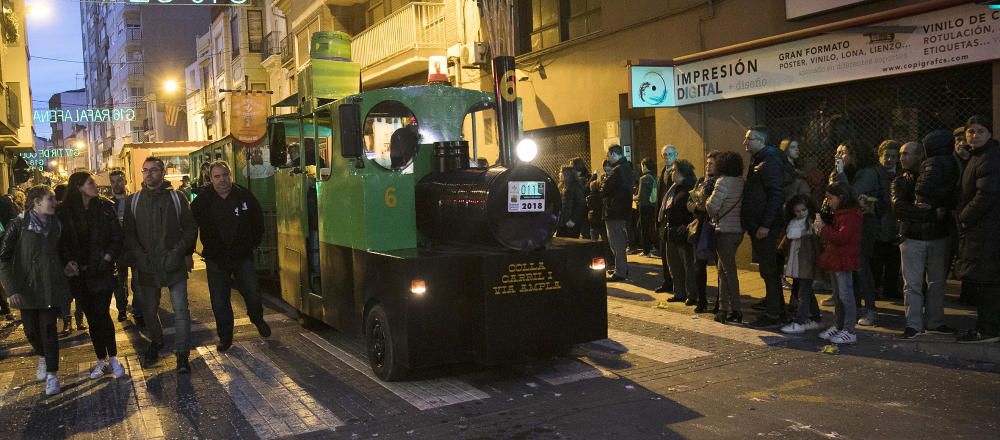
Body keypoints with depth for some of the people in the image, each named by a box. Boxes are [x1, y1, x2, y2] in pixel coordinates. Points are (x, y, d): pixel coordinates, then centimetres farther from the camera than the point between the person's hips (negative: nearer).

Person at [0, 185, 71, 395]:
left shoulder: (56, 224, 5)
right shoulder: (19, 224, -7)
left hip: (51, 288, 1)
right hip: (27, 288, -1)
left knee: (49, 329, -3)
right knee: (31, 330, 8)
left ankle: (52, 374, 6)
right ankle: (42, 357, 38)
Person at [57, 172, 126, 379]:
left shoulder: (105, 207, -1)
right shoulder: (64, 211, 0)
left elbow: (117, 236, 1)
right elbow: (61, 242, 3)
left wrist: (108, 257, -10)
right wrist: (68, 261, -12)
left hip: (101, 271, -1)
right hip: (79, 273, 2)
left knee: (102, 314, -7)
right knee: (92, 317, 9)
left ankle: (112, 358, 6)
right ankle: (101, 360, 18)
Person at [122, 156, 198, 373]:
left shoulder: (176, 198, 0)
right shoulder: (134, 201, 6)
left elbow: (190, 228, 0)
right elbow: (129, 233, 5)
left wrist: (179, 252, -12)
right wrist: (138, 256, -9)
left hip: (174, 265, -2)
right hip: (146, 266, 3)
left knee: (181, 310, -6)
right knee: (149, 310, 15)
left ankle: (182, 354, 1)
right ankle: (156, 342, 39)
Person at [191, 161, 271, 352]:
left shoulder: (245, 196, -5)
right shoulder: (202, 201, -6)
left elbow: (258, 221, 9)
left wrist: (253, 243, 9)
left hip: (243, 256, 0)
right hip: (216, 259, 1)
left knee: (253, 294, -6)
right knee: (219, 302, 5)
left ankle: (257, 320, 25)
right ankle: (225, 337, 21)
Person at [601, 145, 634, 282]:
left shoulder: (617, 170, -19)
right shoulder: (627, 168, 12)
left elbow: (604, 190, -19)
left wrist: (603, 182, 1)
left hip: (614, 211, -10)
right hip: (624, 210, 10)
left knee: (616, 242, -4)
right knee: (621, 240, 18)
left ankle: (620, 273, 0)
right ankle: (623, 269, 27)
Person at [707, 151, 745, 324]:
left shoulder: (723, 181, -14)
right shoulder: (741, 182, 7)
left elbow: (712, 206, -19)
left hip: (725, 231, -8)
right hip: (738, 230, 8)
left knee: (728, 271, -1)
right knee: (724, 269, 16)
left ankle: (735, 310, 3)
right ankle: (724, 308, 22)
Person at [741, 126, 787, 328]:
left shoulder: (770, 162, -14)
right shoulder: (757, 161, 17)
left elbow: (776, 195, -21)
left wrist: (765, 225, -23)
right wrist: (748, 222, 16)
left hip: (765, 227, -10)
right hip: (756, 225, 10)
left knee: (769, 270, -4)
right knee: (769, 268, 16)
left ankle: (773, 314, 3)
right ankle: (776, 307, 26)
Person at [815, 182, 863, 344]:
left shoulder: (850, 216, -18)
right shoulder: (839, 214, 16)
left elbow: (841, 237, -27)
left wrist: (823, 229, -22)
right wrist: (822, 225, 9)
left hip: (844, 262, -11)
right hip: (835, 260, 11)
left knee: (845, 295, -6)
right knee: (837, 295, 16)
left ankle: (849, 331, 0)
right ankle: (838, 326, 25)